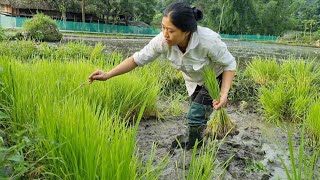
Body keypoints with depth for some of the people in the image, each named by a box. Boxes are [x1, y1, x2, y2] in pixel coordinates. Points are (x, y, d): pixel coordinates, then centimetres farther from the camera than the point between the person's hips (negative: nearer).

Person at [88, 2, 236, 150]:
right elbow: (137, 59, -22)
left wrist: (224, 94, -36)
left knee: (196, 115, -12)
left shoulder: (209, 41, -40)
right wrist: (108, 74, -27)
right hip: (194, 81, 4)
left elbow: (230, 64, -25)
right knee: (198, 112, 21)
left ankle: (192, 140, 19)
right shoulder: (162, 41, -31)